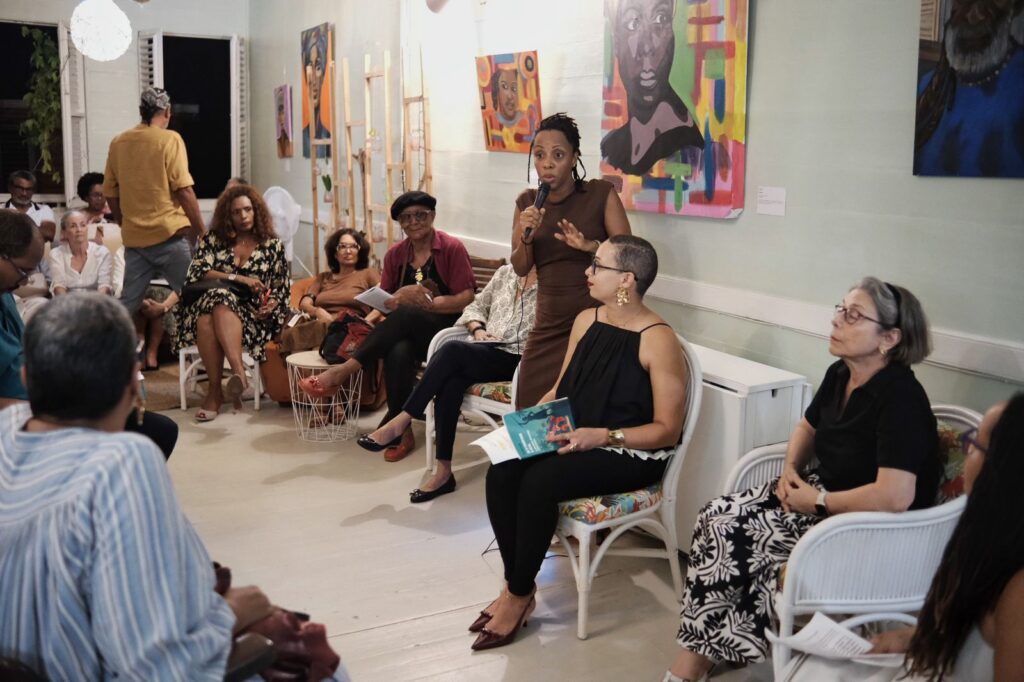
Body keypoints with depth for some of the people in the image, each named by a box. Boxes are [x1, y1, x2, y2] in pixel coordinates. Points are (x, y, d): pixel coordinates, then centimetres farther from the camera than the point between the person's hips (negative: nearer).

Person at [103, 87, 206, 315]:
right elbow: (183, 189, -11)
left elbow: (110, 192, 13)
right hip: (169, 234, -5)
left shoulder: (118, 143, 10)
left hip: (134, 237, 5)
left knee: (128, 304, 8)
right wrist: (201, 230, -5)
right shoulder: (169, 139, -5)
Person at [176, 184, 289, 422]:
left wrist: (271, 305, -7)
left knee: (222, 306, -37)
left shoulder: (273, 245, 15)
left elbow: (282, 286, 15)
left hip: (252, 313, -1)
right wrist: (239, 279, -9)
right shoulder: (212, 239, 14)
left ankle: (215, 390, -51)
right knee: (206, 320, -37)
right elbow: (199, 272, 0)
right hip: (207, 305, 1)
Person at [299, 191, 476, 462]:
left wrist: (428, 303, -20)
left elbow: (467, 298, -8)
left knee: (406, 315, -36)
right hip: (406, 331, 3)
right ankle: (401, 431, -28)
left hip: (445, 326, -3)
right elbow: (385, 302, 11)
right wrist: (401, 296, -12)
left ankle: (343, 371, -31)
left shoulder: (452, 248, -2)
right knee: (398, 353, -35)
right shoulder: (395, 254, 12)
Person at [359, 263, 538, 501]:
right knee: (450, 383, -28)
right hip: (487, 352, 5)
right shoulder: (505, 273, 19)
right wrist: (478, 330, 4)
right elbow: (477, 306, 24)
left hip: (516, 359, -5)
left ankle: (401, 421, -22)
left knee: (453, 350, -30)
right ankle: (443, 472, -25)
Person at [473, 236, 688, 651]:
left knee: (539, 482, -29)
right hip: (574, 442, 7)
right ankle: (513, 584, -5)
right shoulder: (585, 321, 8)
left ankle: (520, 593, -8)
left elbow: (667, 430, -14)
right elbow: (561, 389, 18)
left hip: (631, 455, -7)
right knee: (501, 473, -20)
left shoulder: (658, 340, -14)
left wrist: (603, 436, -25)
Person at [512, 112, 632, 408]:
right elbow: (521, 268, 7)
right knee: (532, 410, 5)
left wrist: (590, 245, -24)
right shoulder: (527, 202, 5)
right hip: (549, 325, 4)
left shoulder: (602, 194, -6)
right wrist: (527, 236, -12)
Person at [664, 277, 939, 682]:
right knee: (717, 518, -9)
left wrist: (818, 501, -19)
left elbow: (895, 497, -31)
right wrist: (791, 469, 2)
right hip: (823, 493, 8)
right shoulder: (840, 374, 2)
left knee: (737, 538, -19)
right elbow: (808, 427, 22)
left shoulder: (900, 397, -23)